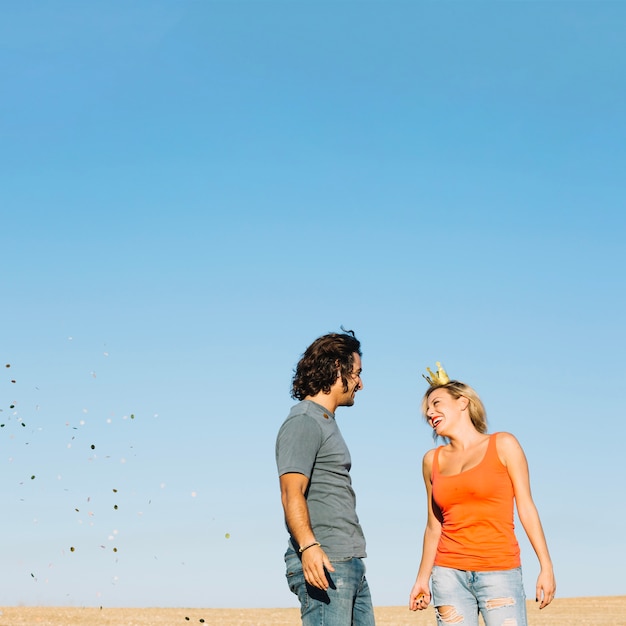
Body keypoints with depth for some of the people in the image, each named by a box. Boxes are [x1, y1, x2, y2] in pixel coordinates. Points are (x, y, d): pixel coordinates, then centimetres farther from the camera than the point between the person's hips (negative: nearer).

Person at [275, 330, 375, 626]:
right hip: (323, 565, -10)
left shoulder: (326, 423, 23)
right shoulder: (303, 422, -8)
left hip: (349, 564, 10)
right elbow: (291, 493, -19)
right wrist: (308, 546, -32)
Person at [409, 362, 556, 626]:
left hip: (500, 572, -3)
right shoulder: (432, 460, 11)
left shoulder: (503, 445, 2)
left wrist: (546, 567, -5)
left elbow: (526, 508, 0)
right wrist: (422, 578, 15)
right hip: (449, 573, 3)